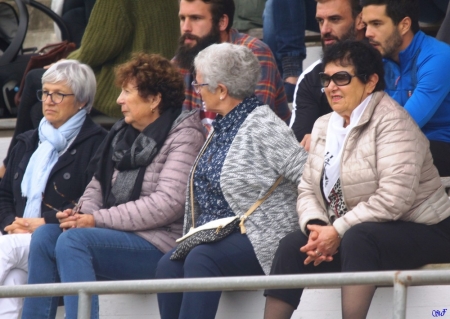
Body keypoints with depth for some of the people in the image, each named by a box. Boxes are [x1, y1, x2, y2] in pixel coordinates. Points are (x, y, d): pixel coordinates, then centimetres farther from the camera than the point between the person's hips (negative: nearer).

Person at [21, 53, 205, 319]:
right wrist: (82, 213, -4)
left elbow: (168, 204, -17)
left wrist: (97, 219, -18)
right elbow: (99, 185, 21)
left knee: (73, 241, -27)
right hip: (120, 235, 8)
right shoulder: (124, 133, 16)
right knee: (45, 236, -12)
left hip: (160, 244, -8)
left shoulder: (185, 135, -7)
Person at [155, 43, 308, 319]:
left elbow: (307, 177, -15)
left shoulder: (264, 127, -9)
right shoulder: (221, 128, 18)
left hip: (259, 241, -8)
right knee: (169, 265, -20)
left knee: (201, 260, -32)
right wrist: (196, 233, 12)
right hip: (215, 237, 8)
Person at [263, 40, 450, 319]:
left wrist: (337, 231, -23)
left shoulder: (391, 121, -15)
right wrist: (314, 226, -12)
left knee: (356, 239, -35)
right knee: (293, 246, -14)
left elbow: (395, 197, -25)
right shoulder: (324, 126, 11)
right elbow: (308, 189, 10)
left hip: (420, 233, -7)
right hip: (347, 236, 7)